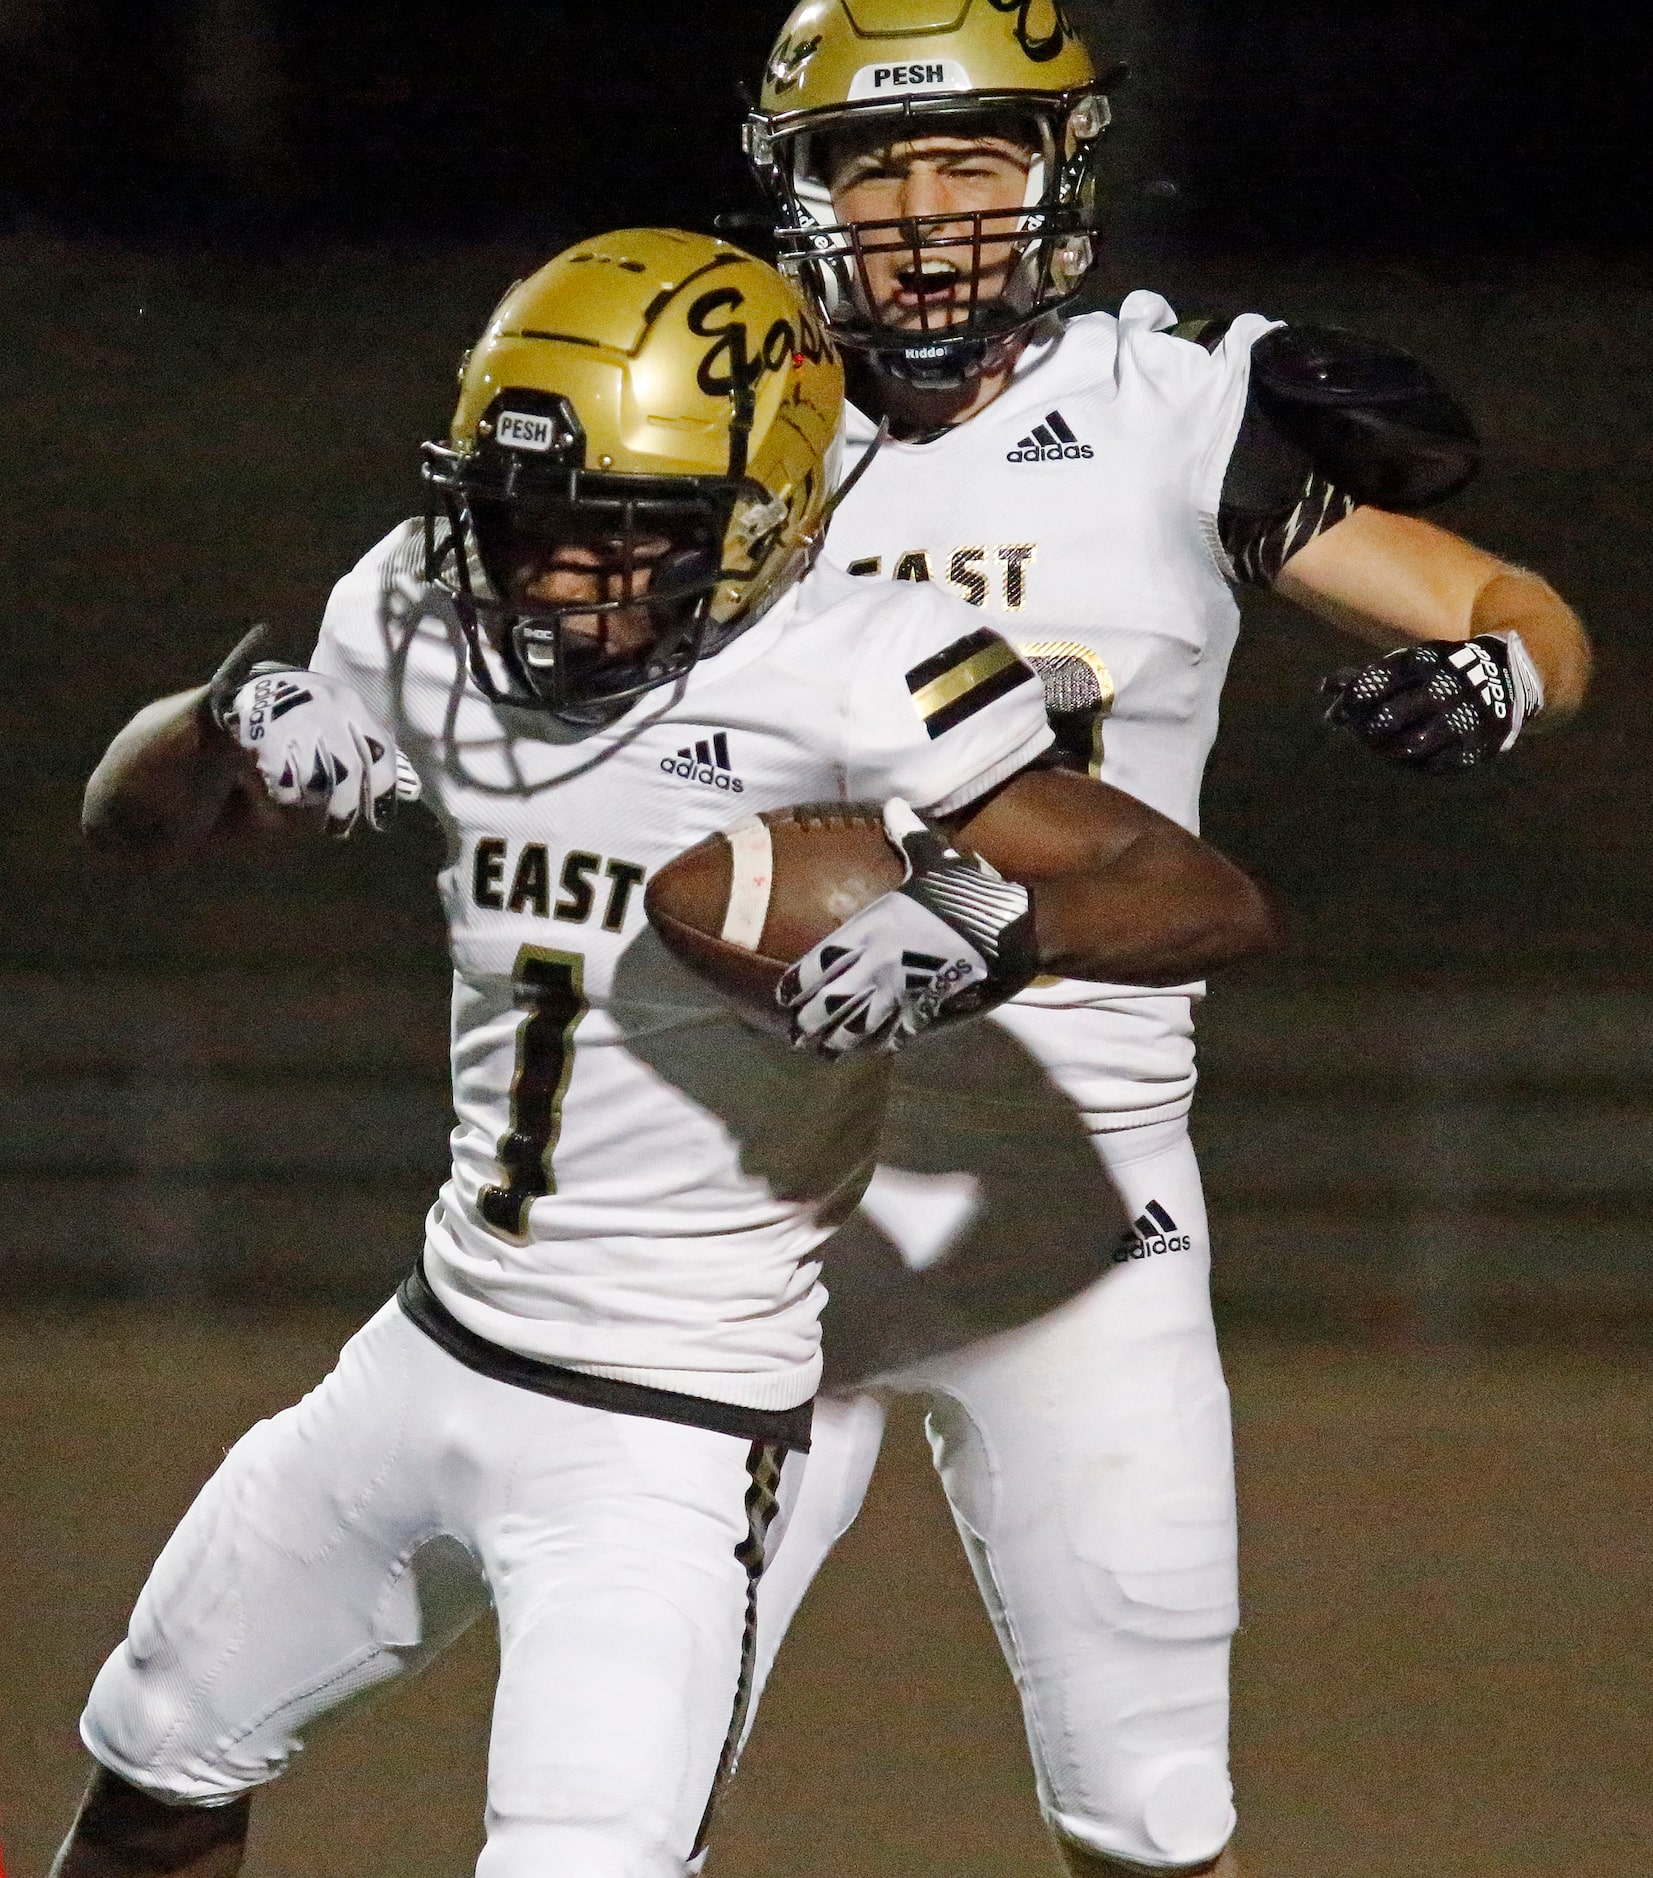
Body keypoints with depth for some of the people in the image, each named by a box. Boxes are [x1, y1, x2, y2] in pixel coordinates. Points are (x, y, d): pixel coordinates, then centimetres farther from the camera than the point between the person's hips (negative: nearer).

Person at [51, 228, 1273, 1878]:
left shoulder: (837, 684, -20)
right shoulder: (429, 631, -1)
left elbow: (1212, 901, -24)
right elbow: (130, 818, 10)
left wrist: (986, 928, -42)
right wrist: (240, 718, -13)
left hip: (669, 1433, -7)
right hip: (435, 1357, 7)